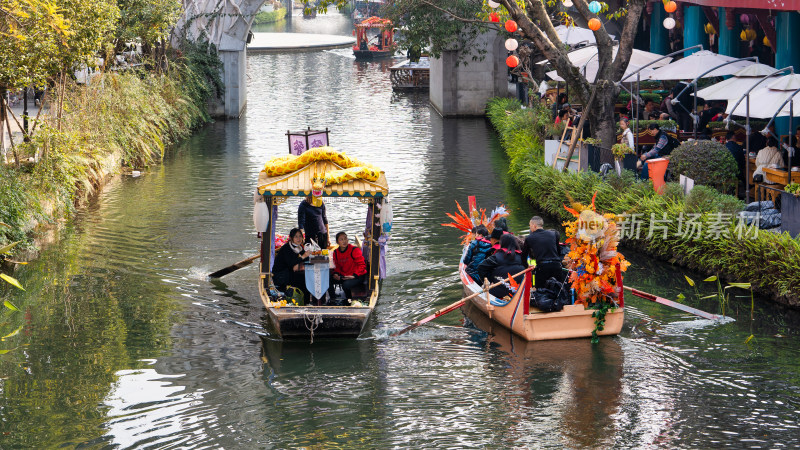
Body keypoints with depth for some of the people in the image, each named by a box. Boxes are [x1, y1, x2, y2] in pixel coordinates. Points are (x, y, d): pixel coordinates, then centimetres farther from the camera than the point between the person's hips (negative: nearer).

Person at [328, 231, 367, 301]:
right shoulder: (336, 252, 5)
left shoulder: (354, 250, -12)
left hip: (357, 276, -6)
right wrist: (336, 274, -6)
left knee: (346, 285, -35)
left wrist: (354, 276, -22)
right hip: (343, 275, 6)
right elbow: (337, 266, 17)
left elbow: (361, 265, -12)